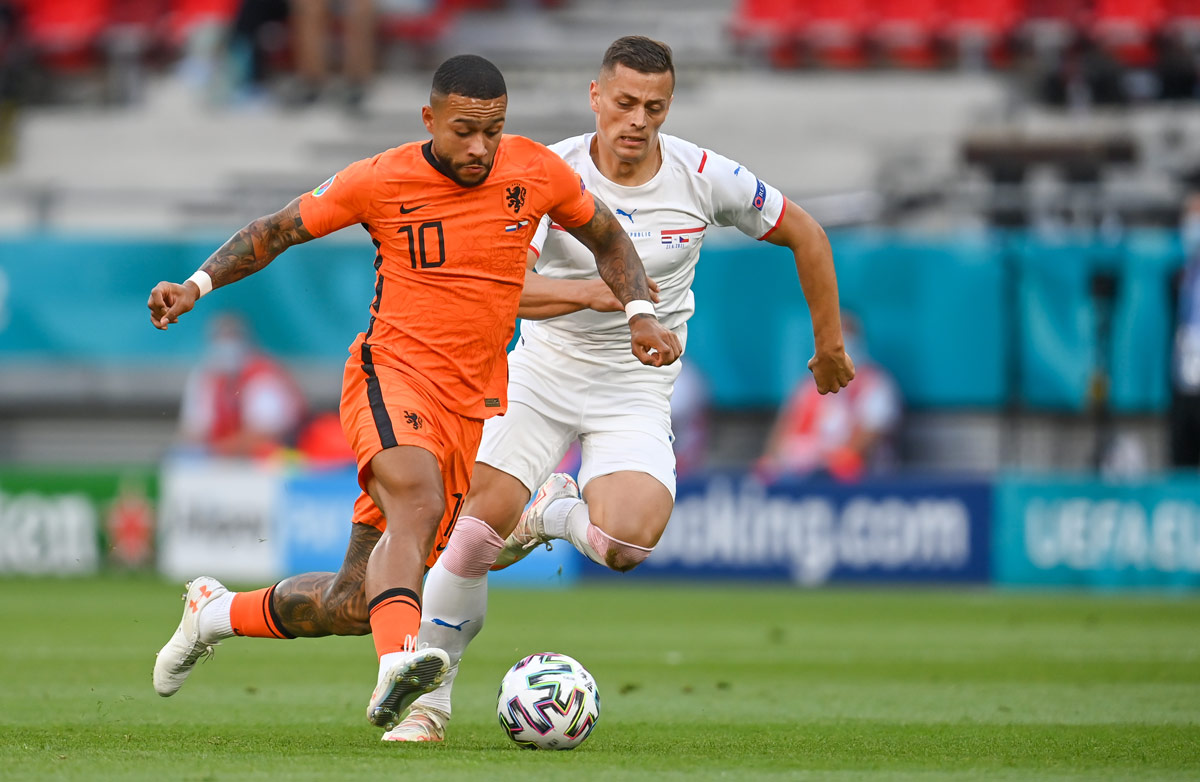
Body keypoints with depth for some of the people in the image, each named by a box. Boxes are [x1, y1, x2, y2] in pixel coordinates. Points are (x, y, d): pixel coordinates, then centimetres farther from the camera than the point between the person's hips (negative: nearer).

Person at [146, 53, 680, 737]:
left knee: (359, 603, 3)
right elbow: (276, 231, 7)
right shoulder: (382, 180, -5)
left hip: (474, 401, 4)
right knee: (417, 501, -38)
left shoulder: (537, 172, 1)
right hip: (393, 376, -4)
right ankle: (400, 660, -56)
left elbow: (607, 236, 20)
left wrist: (641, 313, 4)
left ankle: (219, 612, 28)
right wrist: (199, 284, -7)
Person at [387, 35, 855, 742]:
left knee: (624, 544, -26)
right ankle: (429, 697, 2)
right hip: (543, 372, 0)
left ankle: (554, 513, 11)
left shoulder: (704, 177, -9)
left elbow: (805, 235, 7)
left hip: (637, 396, 0)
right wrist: (594, 293, -37)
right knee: (481, 522, -17)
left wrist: (830, 345, 13)